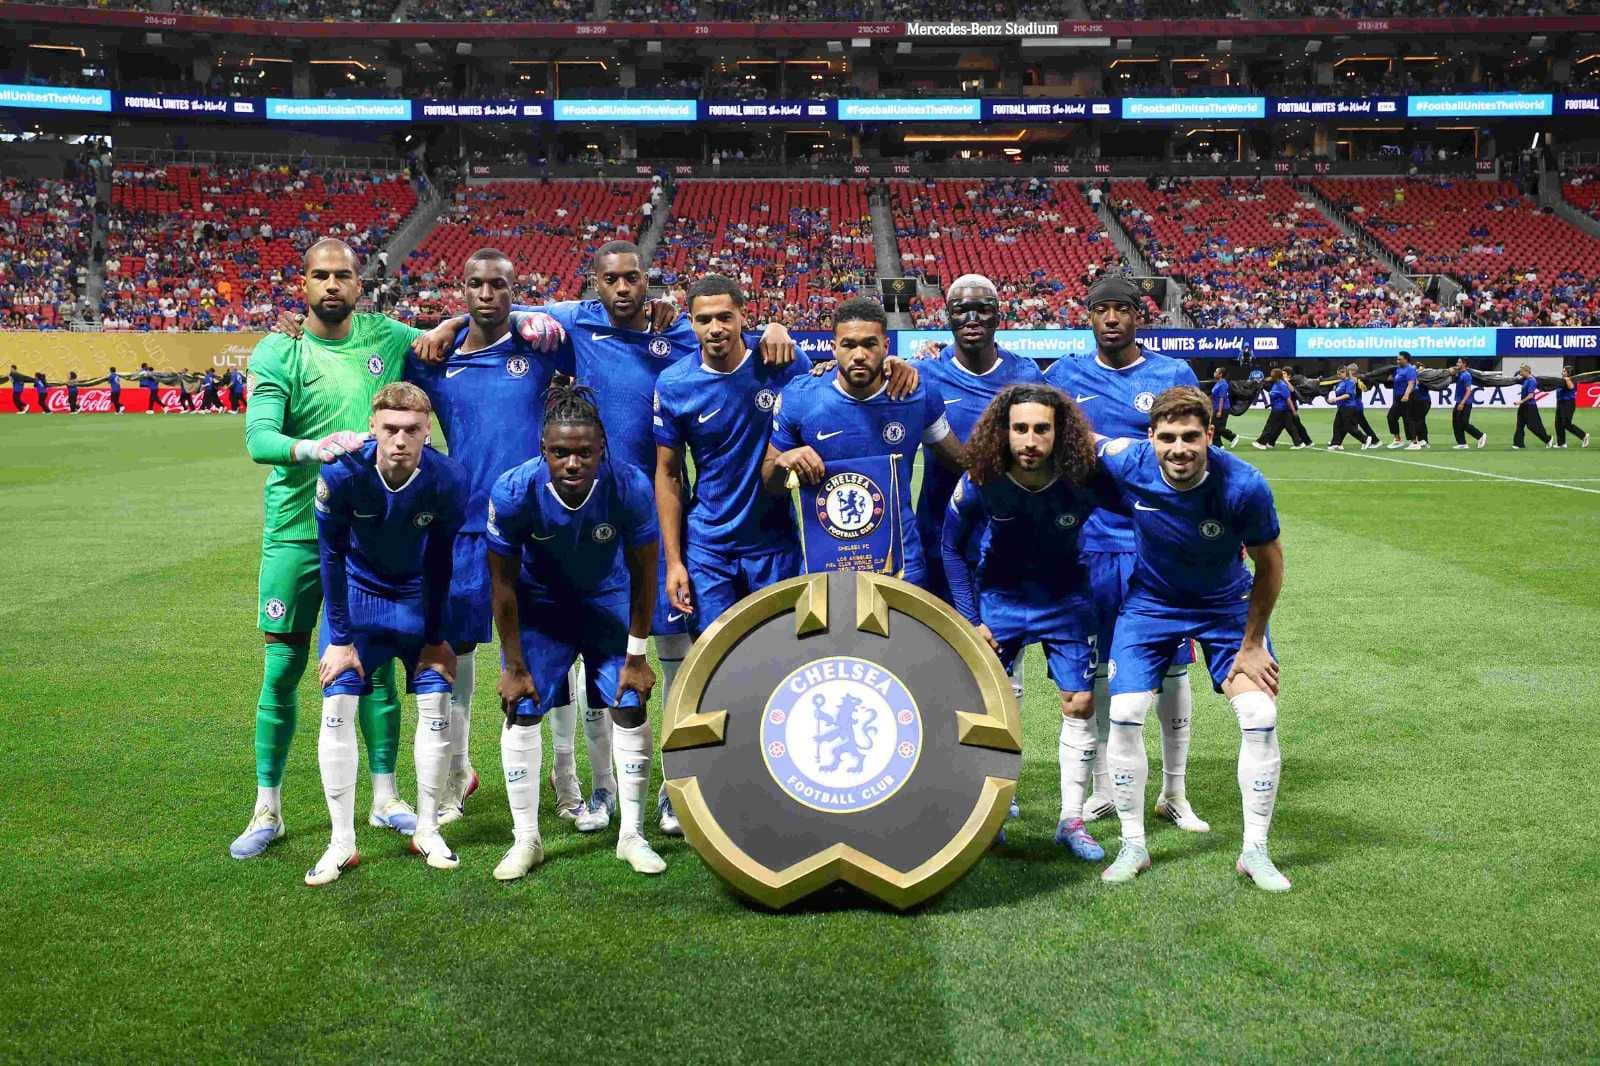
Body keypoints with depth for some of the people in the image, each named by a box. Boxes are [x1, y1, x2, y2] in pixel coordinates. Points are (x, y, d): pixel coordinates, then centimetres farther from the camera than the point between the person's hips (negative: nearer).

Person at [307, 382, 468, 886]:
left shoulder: (447, 480, -25)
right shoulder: (342, 474, -28)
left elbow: (441, 564, -11)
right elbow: (332, 556, -14)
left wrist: (435, 637, -5)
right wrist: (340, 638, -11)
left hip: (419, 598, 1)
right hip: (357, 593, -1)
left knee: (436, 703, -4)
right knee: (337, 706, -9)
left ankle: (427, 830, 13)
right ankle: (342, 843, 1)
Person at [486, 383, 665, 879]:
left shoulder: (630, 487, -31)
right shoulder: (513, 493, -32)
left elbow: (643, 575, -15)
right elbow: (504, 583, -17)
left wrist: (636, 657, -9)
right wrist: (514, 664, -10)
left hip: (607, 598, 1)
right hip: (539, 602, 0)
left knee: (630, 707, -3)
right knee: (520, 712, -5)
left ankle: (632, 835, 13)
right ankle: (525, 840, 11)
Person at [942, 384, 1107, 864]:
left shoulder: (1084, 481, -24)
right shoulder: (979, 484, -22)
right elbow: (951, 546, -5)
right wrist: (970, 619, -7)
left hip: (1065, 599, 0)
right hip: (999, 597, 0)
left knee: (1081, 704, -2)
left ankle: (1072, 820, 11)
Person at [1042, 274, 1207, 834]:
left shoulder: (1174, 375, 2)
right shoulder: (1063, 376, 6)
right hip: (1089, 541, 1)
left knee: (1171, 667, 3)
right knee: (1093, 668, 8)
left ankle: (1174, 793, 18)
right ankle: (1102, 790, 22)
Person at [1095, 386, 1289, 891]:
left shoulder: (1244, 485, -30)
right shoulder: (1127, 462, -27)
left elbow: (1270, 563, -14)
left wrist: (1251, 645, -9)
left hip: (1227, 604, -1)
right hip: (1151, 600, 1)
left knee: (1260, 718, -10)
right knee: (1124, 716, -9)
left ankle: (1255, 851, 8)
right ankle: (1133, 846, 9)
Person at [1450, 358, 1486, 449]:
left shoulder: (1466, 375, -16)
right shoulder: (1458, 374, 10)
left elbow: (1468, 390, -22)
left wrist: (1462, 403, -28)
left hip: (1465, 404, -9)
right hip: (1459, 403, 9)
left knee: (1464, 424, -7)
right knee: (1456, 423, 7)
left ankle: (1481, 436, 7)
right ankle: (1461, 443, 10)